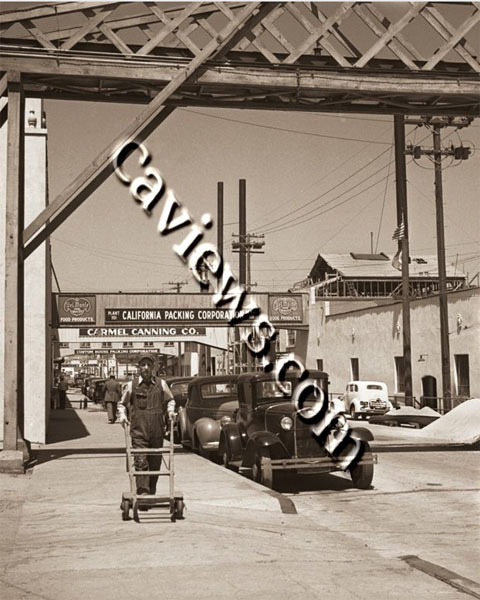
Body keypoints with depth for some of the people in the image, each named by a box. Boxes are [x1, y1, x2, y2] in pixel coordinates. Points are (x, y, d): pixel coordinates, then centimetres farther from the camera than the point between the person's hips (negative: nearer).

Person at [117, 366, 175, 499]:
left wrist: (170, 411, 5)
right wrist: (122, 415, -2)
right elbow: (122, 403, 15)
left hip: (157, 428, 2)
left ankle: (151, 492, 23)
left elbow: (170, 400, 23)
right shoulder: (132, 385, 6)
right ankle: (143, 492, -15)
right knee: (141, 461, -12)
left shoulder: (161, 384, 9)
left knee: (155, 462, 9)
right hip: (138, 429, -2)